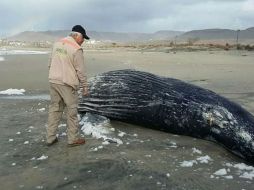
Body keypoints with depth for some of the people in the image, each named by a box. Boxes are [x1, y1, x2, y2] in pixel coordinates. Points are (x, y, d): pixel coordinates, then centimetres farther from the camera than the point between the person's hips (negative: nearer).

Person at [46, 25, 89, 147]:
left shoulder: (57, 44, 9)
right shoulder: (76, 49, -14)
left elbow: (51, 63, 14)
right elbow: (80, 71, -12)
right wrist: (84, 87, -4)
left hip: (53, 81, 7)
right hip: (67, 84, -7)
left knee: (54, 109, 14)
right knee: (72, 111, 5)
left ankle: (50, 138, 21)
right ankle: (73, 139, 14)